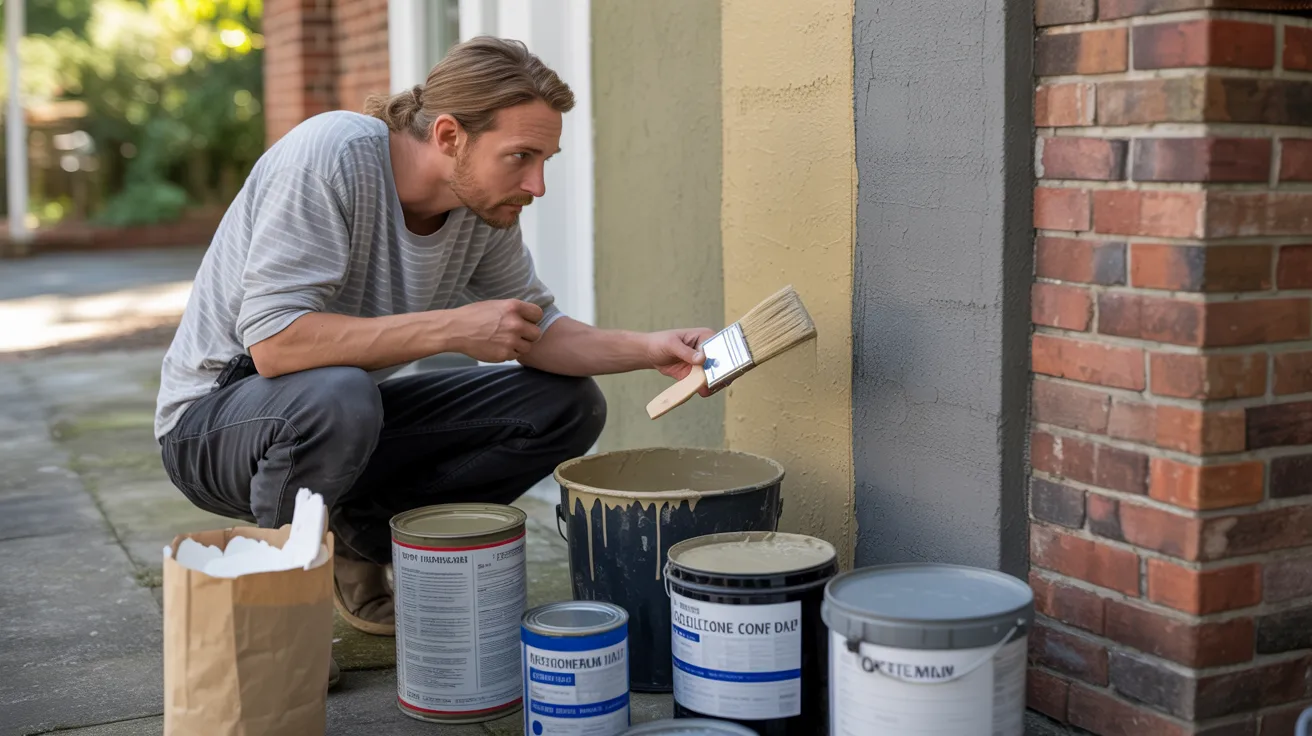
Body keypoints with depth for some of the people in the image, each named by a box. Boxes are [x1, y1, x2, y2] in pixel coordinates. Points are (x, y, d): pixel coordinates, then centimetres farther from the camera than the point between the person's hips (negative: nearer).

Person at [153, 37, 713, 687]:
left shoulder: (485, 200, -7)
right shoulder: (333, 154, -27)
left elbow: (535, 333, 4)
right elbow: (273, 342, -35)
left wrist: (650, 349, -14)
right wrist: (452, 327, -33)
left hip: (349, 413, 7)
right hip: (213, 417, -6)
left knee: (569, 404, -5)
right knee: (338, 396, -41)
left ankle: (358, 544, 4)